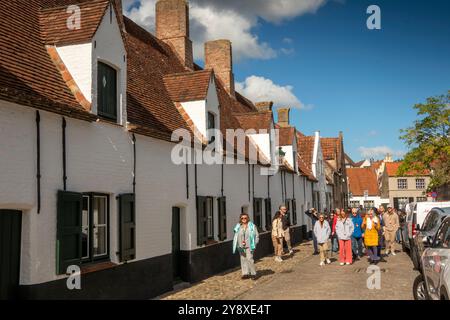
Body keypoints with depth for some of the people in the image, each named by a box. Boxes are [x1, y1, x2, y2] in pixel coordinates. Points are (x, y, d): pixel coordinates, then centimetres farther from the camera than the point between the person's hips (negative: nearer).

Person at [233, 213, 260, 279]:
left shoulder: (252, 226, 1)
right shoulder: (238, 227, 9)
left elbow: (256, 236, 4)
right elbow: (236, 236, 13)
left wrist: (254, 244, -4)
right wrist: (236, 245, 2)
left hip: (249, 246, -4)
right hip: (241, 246, 4)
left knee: (249, 259, -12)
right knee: (243, 259, 5)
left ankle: (253, 273, -1)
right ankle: (245, 273, 13)